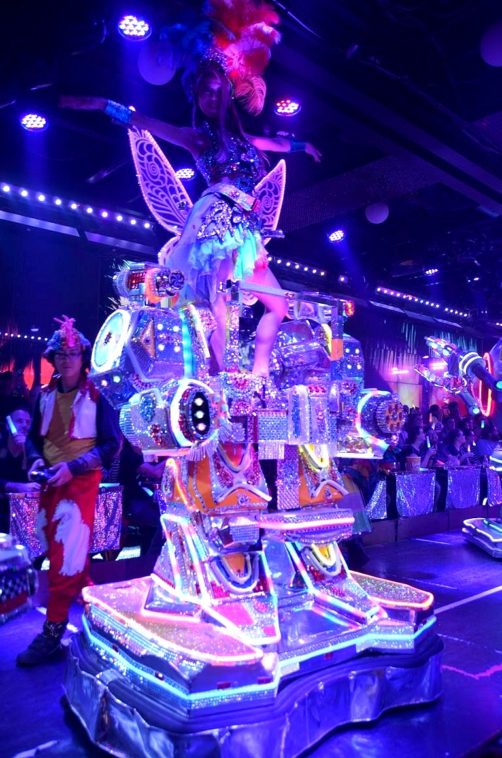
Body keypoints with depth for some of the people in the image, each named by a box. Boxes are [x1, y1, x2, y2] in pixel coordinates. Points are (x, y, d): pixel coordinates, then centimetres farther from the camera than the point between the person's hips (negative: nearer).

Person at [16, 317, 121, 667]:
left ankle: (52, 633, 2)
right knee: (59, 551, 13)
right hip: (50, 483, 6)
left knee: (66, 556, -6)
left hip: (81, 483, -6)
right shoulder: (46, 395, 6)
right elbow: (34, 436, 15)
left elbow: (112, 445, -10)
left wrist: (72, 468, -19)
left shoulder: (96, 396, -8)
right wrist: (36, 460, -6)